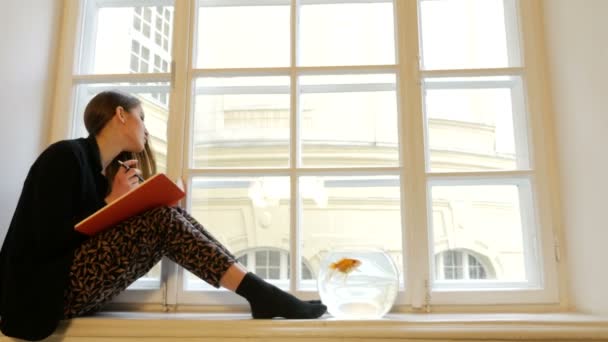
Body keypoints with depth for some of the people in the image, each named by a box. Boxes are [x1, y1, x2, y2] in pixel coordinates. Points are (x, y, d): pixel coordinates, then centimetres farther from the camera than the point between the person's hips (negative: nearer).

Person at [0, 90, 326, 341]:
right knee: (161, 217, -23)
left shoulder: (107, 169, 14)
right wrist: (111, 201, -13)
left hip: (75, 285, 7)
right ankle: (258, 292, -26)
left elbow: (102, 229, 11)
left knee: (163, 218, -9)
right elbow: (51, 242, -17)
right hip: (41, 289, -7)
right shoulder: (65, 155, -10)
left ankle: (258, 291, -19)